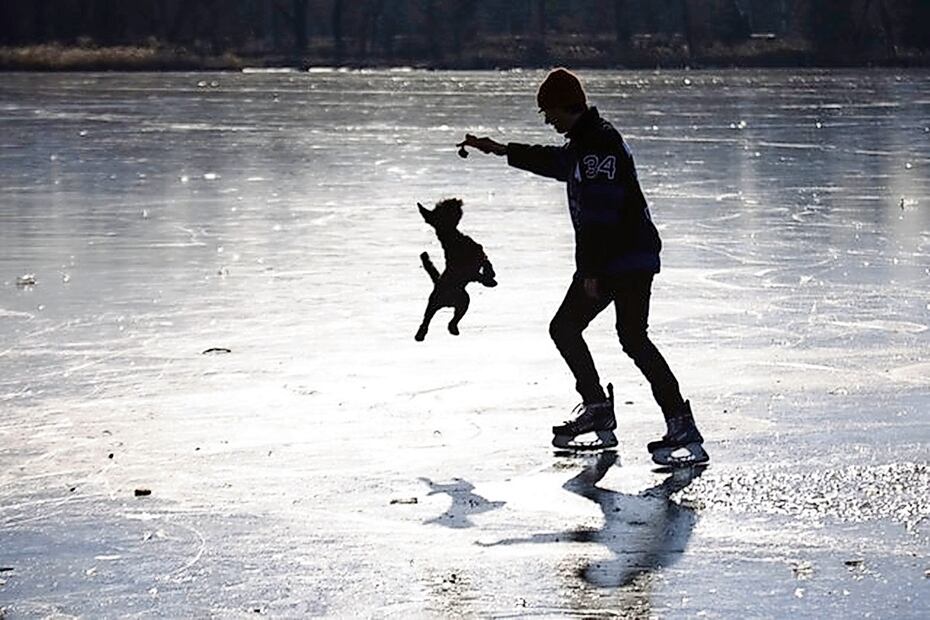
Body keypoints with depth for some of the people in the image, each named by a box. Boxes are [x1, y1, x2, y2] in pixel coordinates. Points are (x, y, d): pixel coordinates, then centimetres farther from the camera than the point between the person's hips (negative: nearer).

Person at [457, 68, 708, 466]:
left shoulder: (600, 145, -17)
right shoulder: (584, 142, 16)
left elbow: (600, 214, -22)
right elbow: (554, 162, 40)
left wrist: (591, 272, -23)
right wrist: (499, 150, 48)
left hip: (629, 259, -11)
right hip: (603, 262, 11)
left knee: (633, 338, -17)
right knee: (564, 328, 14)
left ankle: (683, 430, -19)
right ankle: (597, 409, 21)